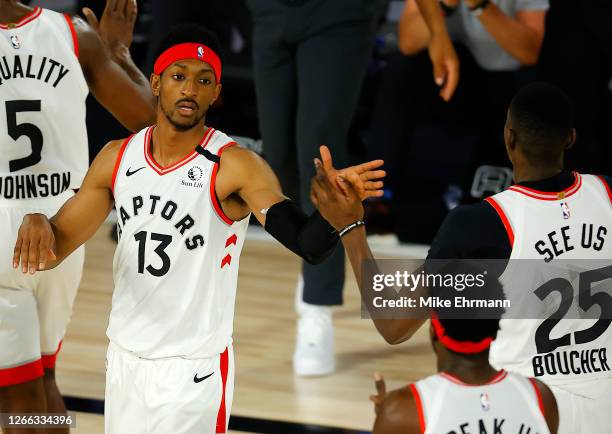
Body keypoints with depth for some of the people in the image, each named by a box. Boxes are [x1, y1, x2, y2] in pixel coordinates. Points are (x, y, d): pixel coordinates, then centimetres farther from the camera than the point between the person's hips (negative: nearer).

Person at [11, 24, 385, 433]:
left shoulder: (234, 166, -15)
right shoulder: (117, 157, 0)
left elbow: (308, 244, -26)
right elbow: (56, 246, 6)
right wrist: (37, 227, -18)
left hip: (194, 369, -5)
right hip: (124, 358, 5)